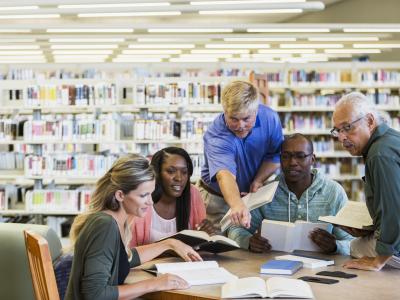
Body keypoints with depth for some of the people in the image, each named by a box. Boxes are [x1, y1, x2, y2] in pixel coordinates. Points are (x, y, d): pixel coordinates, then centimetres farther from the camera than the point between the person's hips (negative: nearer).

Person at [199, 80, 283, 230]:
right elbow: (225, 175, -49)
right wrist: (237, 205, -67)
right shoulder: (215, 136, -33)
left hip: (254, 194, 3)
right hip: (218, 197, -3)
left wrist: (258, 181, -19)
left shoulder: (270, 118, -19)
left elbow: (274, 156, -5)